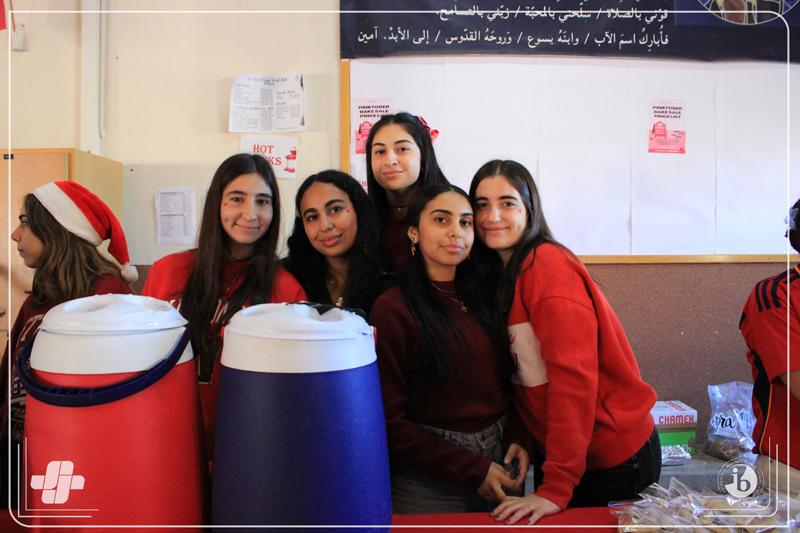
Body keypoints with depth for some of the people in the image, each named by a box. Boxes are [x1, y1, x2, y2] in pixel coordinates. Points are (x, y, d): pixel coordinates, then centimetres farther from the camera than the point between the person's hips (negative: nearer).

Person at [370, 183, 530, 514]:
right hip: (429, 485, -5)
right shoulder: (392, 309, -16)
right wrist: (472, 469, -15)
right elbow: (390, 421, -15)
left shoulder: (480, 297, 2)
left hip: (498, 461, 6)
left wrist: (518, 437, -5)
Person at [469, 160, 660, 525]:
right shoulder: (499, 274, 3)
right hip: (555, 452, 7)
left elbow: (574, 376, -26)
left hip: (614, 457, -7)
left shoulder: (547, 264, -21)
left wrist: (556, 488, -26)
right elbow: (522, 376, 6)